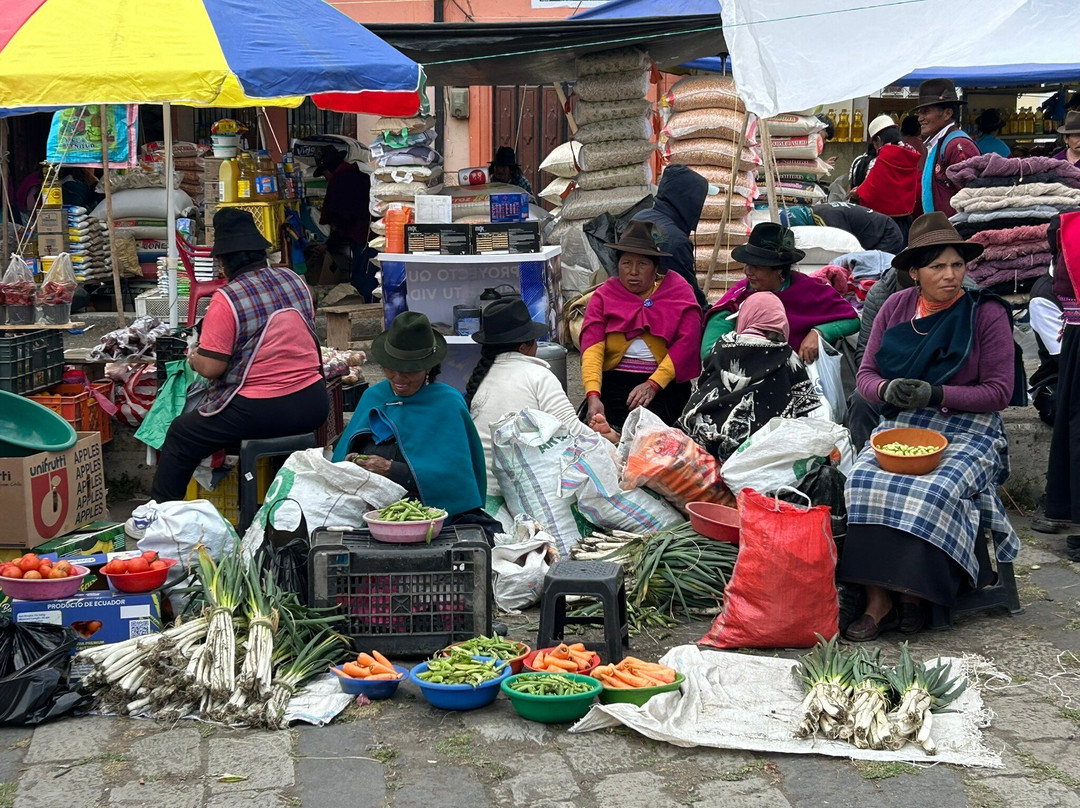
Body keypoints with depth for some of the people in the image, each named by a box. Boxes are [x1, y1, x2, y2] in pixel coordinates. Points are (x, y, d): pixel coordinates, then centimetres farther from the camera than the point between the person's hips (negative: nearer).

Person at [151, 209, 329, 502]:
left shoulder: (226, 299, -14)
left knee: (180, 437, 12)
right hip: (313, 405, 7)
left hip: (259, 412, -6)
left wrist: (193, 358, 8)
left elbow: (210, 367, -13)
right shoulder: (294, 280, 5)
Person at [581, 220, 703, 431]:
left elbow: (687, 343, -5)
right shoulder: (604, 295, 10)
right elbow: (591, 348, -5)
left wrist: (653, 384, -18)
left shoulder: (678, 291, 7)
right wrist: (593, 396, -23)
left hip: (664, 382, -1)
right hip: (613, 380, 1)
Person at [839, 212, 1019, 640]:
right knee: (864, 482, -25)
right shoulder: (895, 307, 8)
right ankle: (878, 600, -23)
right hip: (901, 426, 3)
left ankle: (910, 593, -15)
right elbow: (866, 373, 9)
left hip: (968, 431, -3)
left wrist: (936, 393, -18)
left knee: (934, 492, -32)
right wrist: (887, 389, -15)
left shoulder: (987, 313, -4)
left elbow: (1000, 391, -7)